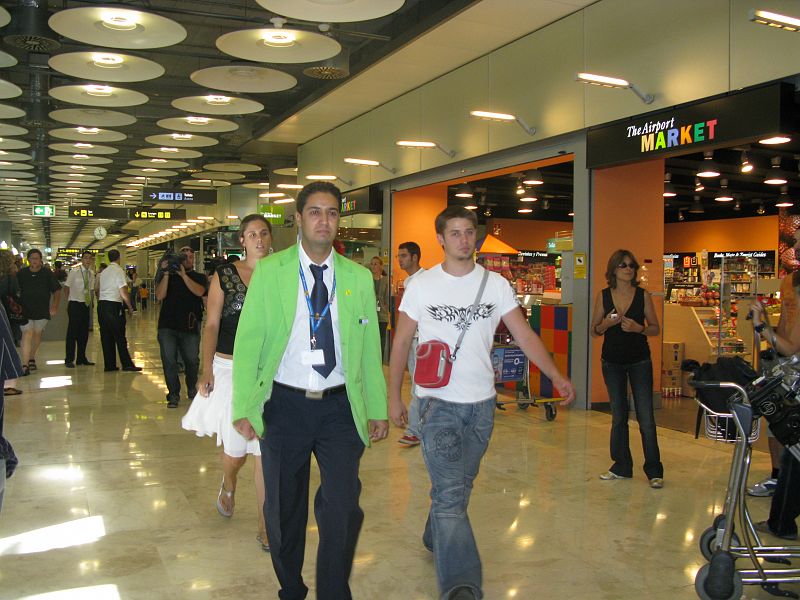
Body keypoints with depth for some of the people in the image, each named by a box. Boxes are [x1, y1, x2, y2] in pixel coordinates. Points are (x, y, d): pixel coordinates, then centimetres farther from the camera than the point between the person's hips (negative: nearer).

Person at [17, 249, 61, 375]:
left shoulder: (47, 274, 0)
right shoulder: (21, 274, 0)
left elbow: (56, 292, 3)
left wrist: (55, 307, -7)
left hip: (42, 310, 1)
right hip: (25, 310, -1)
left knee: (37, 333, 13)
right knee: (27, 334, -12)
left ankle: (32, 358, 36)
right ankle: (25, 365, -15)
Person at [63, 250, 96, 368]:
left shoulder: (91, 273, 9)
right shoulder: (74, 271, -8)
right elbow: (67, 287, -4)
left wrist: (90, 302, 12)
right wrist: (68, 302, -3)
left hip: (86, 305, 6)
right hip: (75, 304, -6)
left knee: (84, 332, 10)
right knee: (72, 331, -4)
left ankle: (82, 358, 20)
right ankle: (69, 360, 2)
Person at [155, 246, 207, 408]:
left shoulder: (199, 277, 9)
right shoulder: (168, 276, 10)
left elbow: (199, 291, -12)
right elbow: (160, 296, -4)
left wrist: (183, 274, -15)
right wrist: (165, 274, -10)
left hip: (190, 326, 0)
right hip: (167, 326, 1)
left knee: (192, 361, 3)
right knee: (169, 361, -2)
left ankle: (192, 389, 27)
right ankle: (173, 394, 8)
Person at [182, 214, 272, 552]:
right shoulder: (225, 275, 1)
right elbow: (211, 325, -1)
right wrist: (207, 369, -10)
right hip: (230, 369, -1)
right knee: (235, 448, 7)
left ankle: (265, 526, 11)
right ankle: (228, 487, 43)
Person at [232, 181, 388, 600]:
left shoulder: (359, 277, 5)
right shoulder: (270, 270, -1)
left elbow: (370, 348, 7)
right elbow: (247, 341, -3)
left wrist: (378, 409, 7)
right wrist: (243, 407, -9)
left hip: (340, 407, 1)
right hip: (284, 405, 0)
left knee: (343, 507, -6)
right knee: (284, 509, 12)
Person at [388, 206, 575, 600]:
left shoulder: (495, 285, 3)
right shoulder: (422, 285, -3)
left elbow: (524, 334, 1)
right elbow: (401, 342, 3)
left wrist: (555, 375, -10)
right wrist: (394, 396, 1)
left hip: (481, 403, 3)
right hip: (438, 401, -3)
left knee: (458, 487, 18)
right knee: (451, 495, -12)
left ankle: (435, 540, 43)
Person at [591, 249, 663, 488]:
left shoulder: (643, 295, -4)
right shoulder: (603, 296, -1)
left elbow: (655, 328, 1)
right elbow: (594, 331, 3)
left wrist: (638, 328, -18)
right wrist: (606, 324, -18)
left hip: (639, 361, -2)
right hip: (612, 362, 2)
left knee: (646, 417, -3)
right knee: (618, 416, 11)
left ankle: (654, 471, 6)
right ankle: (622, 467, 22)